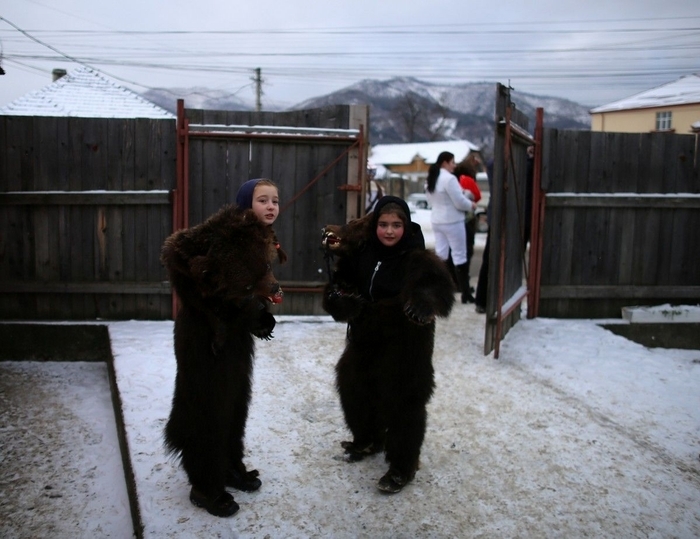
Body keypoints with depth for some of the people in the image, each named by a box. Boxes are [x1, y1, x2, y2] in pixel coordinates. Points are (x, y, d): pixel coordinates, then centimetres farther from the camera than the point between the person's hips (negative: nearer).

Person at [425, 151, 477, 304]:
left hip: (437, 220, 8)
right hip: (452, 221, -8)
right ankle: (465, 293, 3)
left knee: (440, 254, 11)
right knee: (459, 255, -1)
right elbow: (459, 201, -18)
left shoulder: (430, 179, 10)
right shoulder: (449, 178, -19)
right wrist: (471, 205, -1)